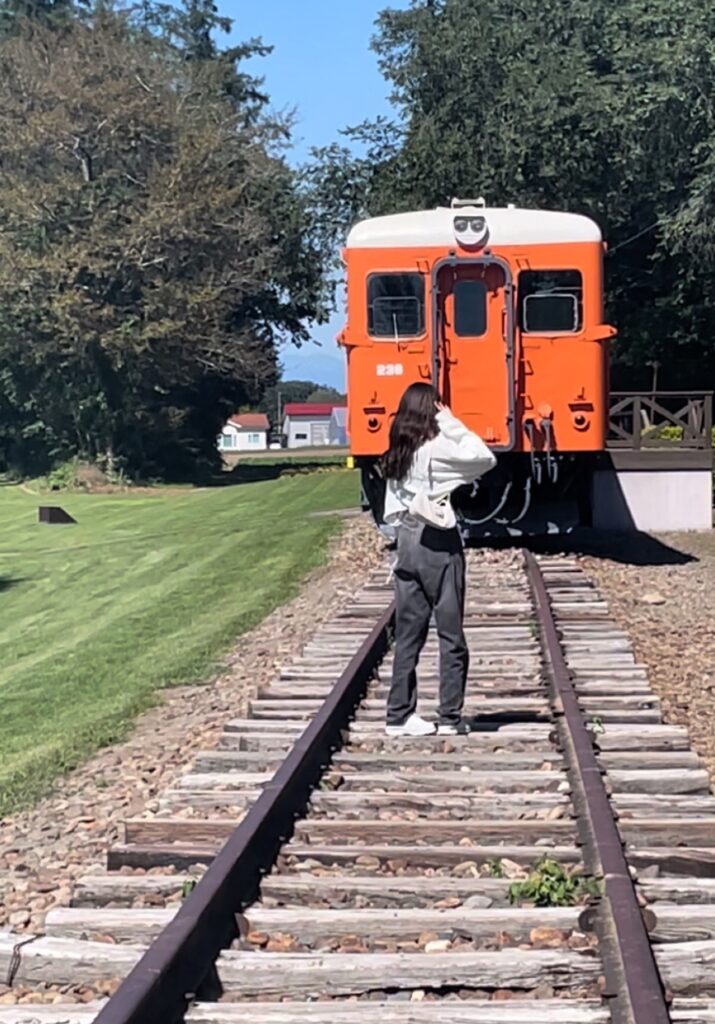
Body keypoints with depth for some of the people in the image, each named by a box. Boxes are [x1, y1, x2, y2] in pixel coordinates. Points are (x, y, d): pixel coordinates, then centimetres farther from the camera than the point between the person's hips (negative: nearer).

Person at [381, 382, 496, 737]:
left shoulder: (396, 454, 8)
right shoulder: (436, 449, -12)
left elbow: (392, 510, 9)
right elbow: (485, 458, -15)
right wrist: (452, 423, -9)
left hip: (407, 544, 6)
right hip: (439, 546, -6)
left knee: (408, 634, 9)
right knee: (451, 637, 2)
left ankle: (399, 716, 10)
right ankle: (450, 718, 4)